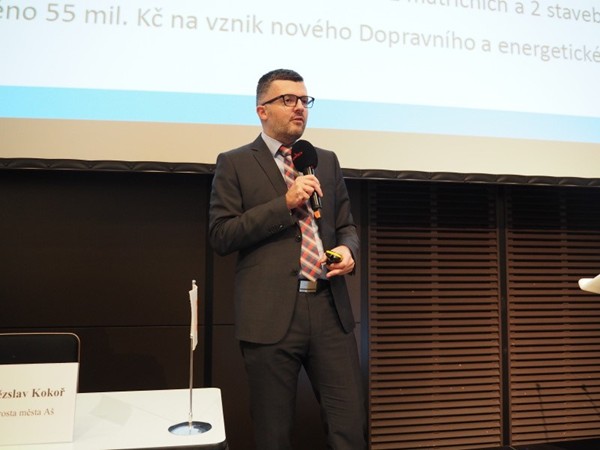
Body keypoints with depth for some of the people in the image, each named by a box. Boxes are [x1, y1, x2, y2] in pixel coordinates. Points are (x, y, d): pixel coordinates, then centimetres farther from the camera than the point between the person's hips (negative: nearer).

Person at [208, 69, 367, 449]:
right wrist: (284, 203, -13)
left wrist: (348, 249, -3)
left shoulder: (327, 161, 16)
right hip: (271, 314, -3)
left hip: (329, 308, 4)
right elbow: (221, 236, -6)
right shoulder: (235, 164, 3)